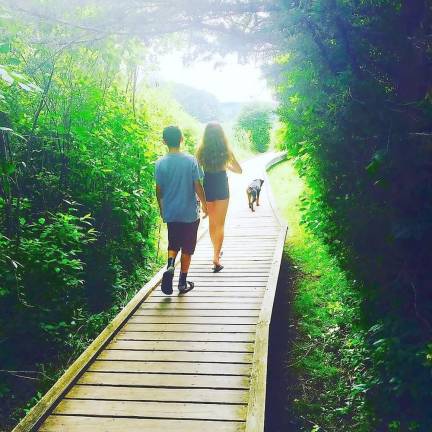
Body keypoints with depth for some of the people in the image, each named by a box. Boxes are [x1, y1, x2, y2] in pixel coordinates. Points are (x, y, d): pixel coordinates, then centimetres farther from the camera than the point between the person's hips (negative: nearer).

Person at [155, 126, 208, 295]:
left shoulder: (160, 163, -5)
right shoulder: (190, 160, -10)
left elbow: (159, 190, 0)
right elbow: (197, 186, -9)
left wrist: (161, 209, 15)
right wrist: (204, 204, 6)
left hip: (170, 213, 2)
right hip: (189, 213, -1)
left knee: (173, 244, 18)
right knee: (187, 248, 11)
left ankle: (170, 266, -9)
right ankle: (183, 282, 18)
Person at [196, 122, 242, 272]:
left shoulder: (201, 150, -7)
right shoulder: (226, 150, -8)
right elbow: (239, 170, 2)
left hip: (207, 188, 2)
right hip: (221, 188, -2)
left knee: (212, 222, 20)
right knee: (220, 224, 2)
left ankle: (217, 251, 37)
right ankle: (216, 257, -9)